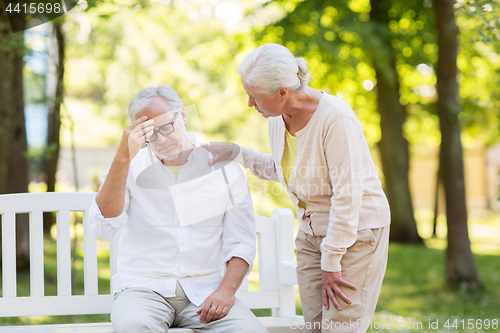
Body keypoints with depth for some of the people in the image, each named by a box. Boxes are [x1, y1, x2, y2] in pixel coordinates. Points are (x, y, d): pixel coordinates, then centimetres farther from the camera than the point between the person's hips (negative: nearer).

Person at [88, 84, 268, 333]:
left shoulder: (223, 170, 7)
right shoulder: (129, 168, 5)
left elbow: (241, 243, 8)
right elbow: (104, 228, -12)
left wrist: (226, 290, -10)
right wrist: (123, 158, -17)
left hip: (203, 292, 2)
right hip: (143, 288, -2)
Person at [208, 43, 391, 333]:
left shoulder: (335, 117, -24)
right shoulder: (278, 117, 0)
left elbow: (347, 195, -22)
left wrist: (331, 263, -18)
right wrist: (236, 154, 8)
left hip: (356, 231, -7)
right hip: (312, 231, 7)